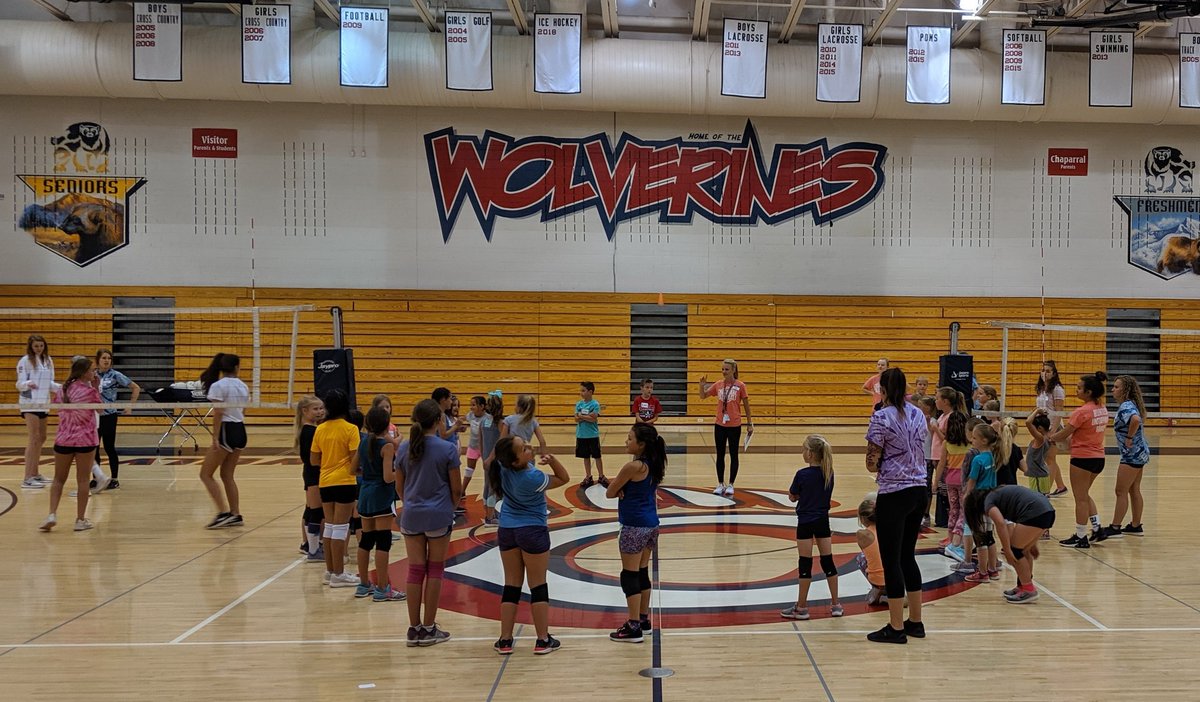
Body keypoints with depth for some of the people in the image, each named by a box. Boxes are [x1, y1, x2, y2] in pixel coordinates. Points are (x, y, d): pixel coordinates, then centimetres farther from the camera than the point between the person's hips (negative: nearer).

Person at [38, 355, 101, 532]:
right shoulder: (90, 391, -11)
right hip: (85, 439, -4)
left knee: (59, 479, 15)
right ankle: (80, 519, 8)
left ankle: (52, 514, 0)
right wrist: (97, 388, 4)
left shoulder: (62, 389, 2)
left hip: (63, 439, 4)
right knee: (83, 480, 5)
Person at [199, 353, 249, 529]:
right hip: (240, 430, 7)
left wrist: (215, 437, -15)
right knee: (227, 475, 15)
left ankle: (224, 513, -7)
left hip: (226, 430, -7)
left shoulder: (218, 386, -10)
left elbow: (218, 414, -16)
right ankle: (235, 515, 13)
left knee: (206, 475, 2)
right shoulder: (243, 386, 9)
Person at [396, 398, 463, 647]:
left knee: (415, 570, 9)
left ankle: (414, 629, 13)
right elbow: (456, 489, -6)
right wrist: (451, 506, 12)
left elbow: (399, 487, 8)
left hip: (411, 516, 4)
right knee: (434, 571, 7)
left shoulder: (404, 448, 0)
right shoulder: (448, 449, -11)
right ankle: (428, 628, 12)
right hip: (439, 516, -3)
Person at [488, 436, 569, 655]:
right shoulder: (532, 478, -24)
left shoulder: (503, 467, -12)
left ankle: (505, 640, 11)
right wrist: (552, 460, -24)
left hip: (506, 530, 5)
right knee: (538, 586, 5)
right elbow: (563, 479, -9)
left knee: (511, 585, 10)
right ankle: (543, 640, 11)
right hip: (533, 532, -5)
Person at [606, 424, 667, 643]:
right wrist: (621, 487, -5)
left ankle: (634, 628, 2)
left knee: (630, 575, -1)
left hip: (634, 526, -9)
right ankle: (644, 620, 26)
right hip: (651, 524, 9)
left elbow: (609, 493, -10)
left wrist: (616, 484, 8)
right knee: (642, 573, 17)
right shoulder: (654, 464, 6)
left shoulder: (633, 466, -19)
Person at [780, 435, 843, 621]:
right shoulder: (828, 473, 0)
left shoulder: (802, 475, -16)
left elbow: (792, 497, -6)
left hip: (805, 522, -5)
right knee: (828, 562, 11)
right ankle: (835, 604, 17)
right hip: (823, 521, 5)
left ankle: (801, 607, 8)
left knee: (805, 564, 1)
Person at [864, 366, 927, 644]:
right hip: (918, 491, 7)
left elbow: (872, 464, -12)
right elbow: (920, 452, 14)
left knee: (891, 559, 2)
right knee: (907, 556, 17)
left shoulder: (881, 418, -13)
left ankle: (896, 627, 7)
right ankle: (915, 622, 23)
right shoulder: (918, 414, 8)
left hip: (893, 495, -7)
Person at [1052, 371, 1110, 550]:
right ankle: (1097, 528, 18)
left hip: (1082, 458, -8)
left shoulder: (1082, 412, -19)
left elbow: (1063, 434, -14)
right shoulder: (1102, 409, 5)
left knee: (1081, 499, 3)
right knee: (1084, 495, 23)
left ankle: (1080, 538, 11)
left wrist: (1046, 439, 0)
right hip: (1099, 457, 8)